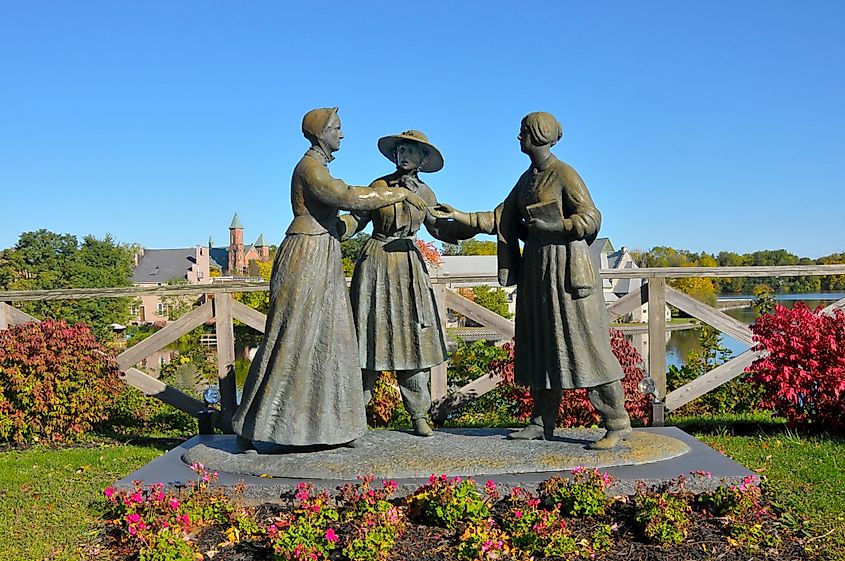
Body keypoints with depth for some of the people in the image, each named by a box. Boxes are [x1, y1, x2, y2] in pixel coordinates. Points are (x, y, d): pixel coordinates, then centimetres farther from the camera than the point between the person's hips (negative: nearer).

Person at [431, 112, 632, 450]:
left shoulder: (564, 174, -10)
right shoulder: (527, 179, 14)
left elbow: (590, 220, -12)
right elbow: (501, 218, 15)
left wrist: (549, 226, -13)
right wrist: (461, 217, 11)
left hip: (565, 267, -8)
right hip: (536, 267, 8)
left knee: (581, 342, -8)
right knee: (540, 345, 10)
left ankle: (618, 424, 0)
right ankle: (543, 422, 18)